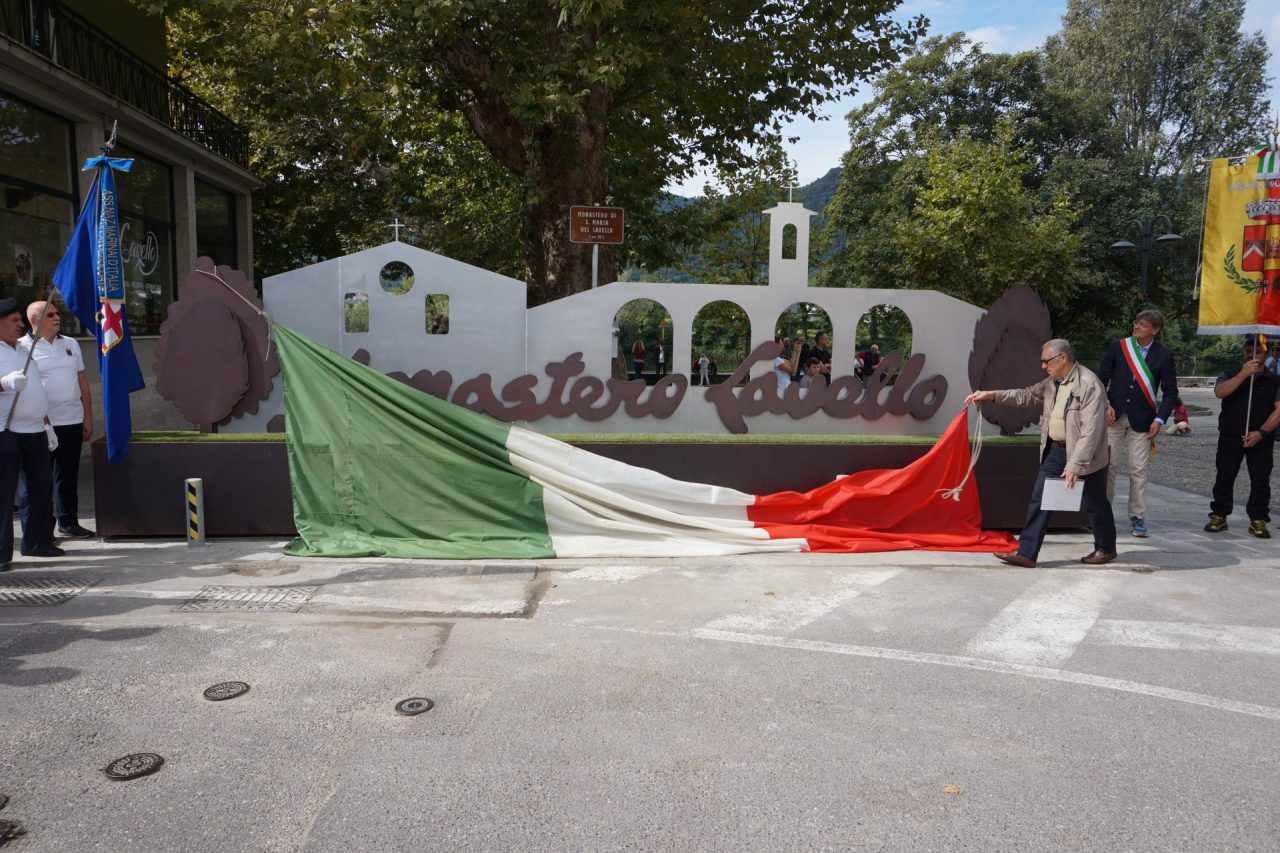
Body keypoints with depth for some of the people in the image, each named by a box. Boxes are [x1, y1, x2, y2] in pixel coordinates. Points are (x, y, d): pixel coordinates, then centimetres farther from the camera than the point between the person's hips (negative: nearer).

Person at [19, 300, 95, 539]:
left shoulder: (70, 344, 13)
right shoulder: (22, 347, -3)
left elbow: (82, 381, 15)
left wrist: (88, 418, 12)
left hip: (72, 421, 5)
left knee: (69, 474, 12)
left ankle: (69, 521, 22)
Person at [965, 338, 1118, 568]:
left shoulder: (1090, 384, -20)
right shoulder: (1053, 383, 5)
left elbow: (1090, 430, -24)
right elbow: (1027, 395, 17)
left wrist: (1074, 465, -26)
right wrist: (991, 395, 6)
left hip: (1084, 456, -7)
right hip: (1055, 450, 7)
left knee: (1094, 504, 11)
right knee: (1039, 500, 3)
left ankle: (1106, 549, 33)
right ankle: (1026, 553, 5)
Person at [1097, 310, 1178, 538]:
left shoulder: (1164, 355, 0)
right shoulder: (1118, 346, 1)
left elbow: (1170, 391, 2)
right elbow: (1102, 378, 6)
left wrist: (1160, 419, -8)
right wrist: (1105, 405, -7)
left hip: (1141, 420, -1)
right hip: (1114, 416, 1)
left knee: (1138, 469, 1)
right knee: (1107, 464, 2)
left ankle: (1137, 517, 10)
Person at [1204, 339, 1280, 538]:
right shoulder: (1231, 376, 9)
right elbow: (1220, 392, -13)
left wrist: (1261, 432, -15)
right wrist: (1243, 374, -23)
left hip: (1261, 439, 0)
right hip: (1230, 437, 0)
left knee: (1260, 481, 0)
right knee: (1224, 477, 2)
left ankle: (1258, 520, 7)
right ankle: (1218, 516, 10)